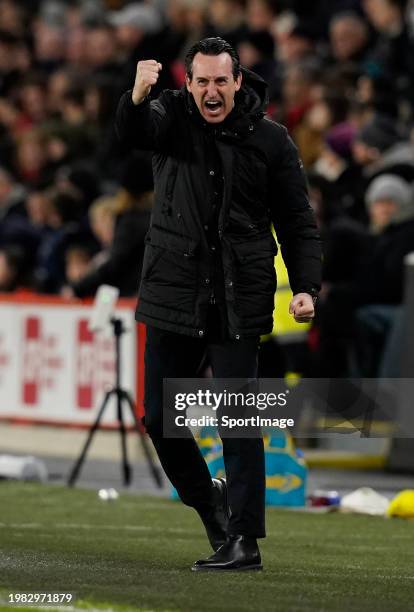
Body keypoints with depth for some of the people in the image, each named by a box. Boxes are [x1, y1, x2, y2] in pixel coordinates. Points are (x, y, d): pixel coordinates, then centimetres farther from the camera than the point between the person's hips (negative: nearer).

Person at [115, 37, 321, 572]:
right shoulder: (171, 117, 2)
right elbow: (134, 132, -21)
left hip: (239, 302, -3)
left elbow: (297, 221, 4)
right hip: (173, 295, 3)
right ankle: (207, 500, 29)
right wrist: (138, 97, -44)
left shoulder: (269, 140, 0)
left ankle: (244, 541, -4)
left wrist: (305, 285, -9)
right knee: (159, 417, 6)